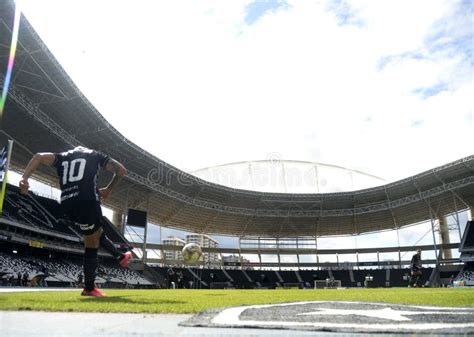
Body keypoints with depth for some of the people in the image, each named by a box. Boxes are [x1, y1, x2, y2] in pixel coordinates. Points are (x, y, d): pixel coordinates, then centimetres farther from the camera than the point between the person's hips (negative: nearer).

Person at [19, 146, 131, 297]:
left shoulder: (63, 156, 25)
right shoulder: (95, 155, 17)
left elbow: (39, 157, 7)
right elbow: (121, 170, 8)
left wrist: (24, 179, -5)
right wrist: (109, 189, 21)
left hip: (68, 204, 5)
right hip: (87, 201, -5)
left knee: (97, 232, 27)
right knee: (92, 245, 7)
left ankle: (120, 257, 39)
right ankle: (89, 288, 14)